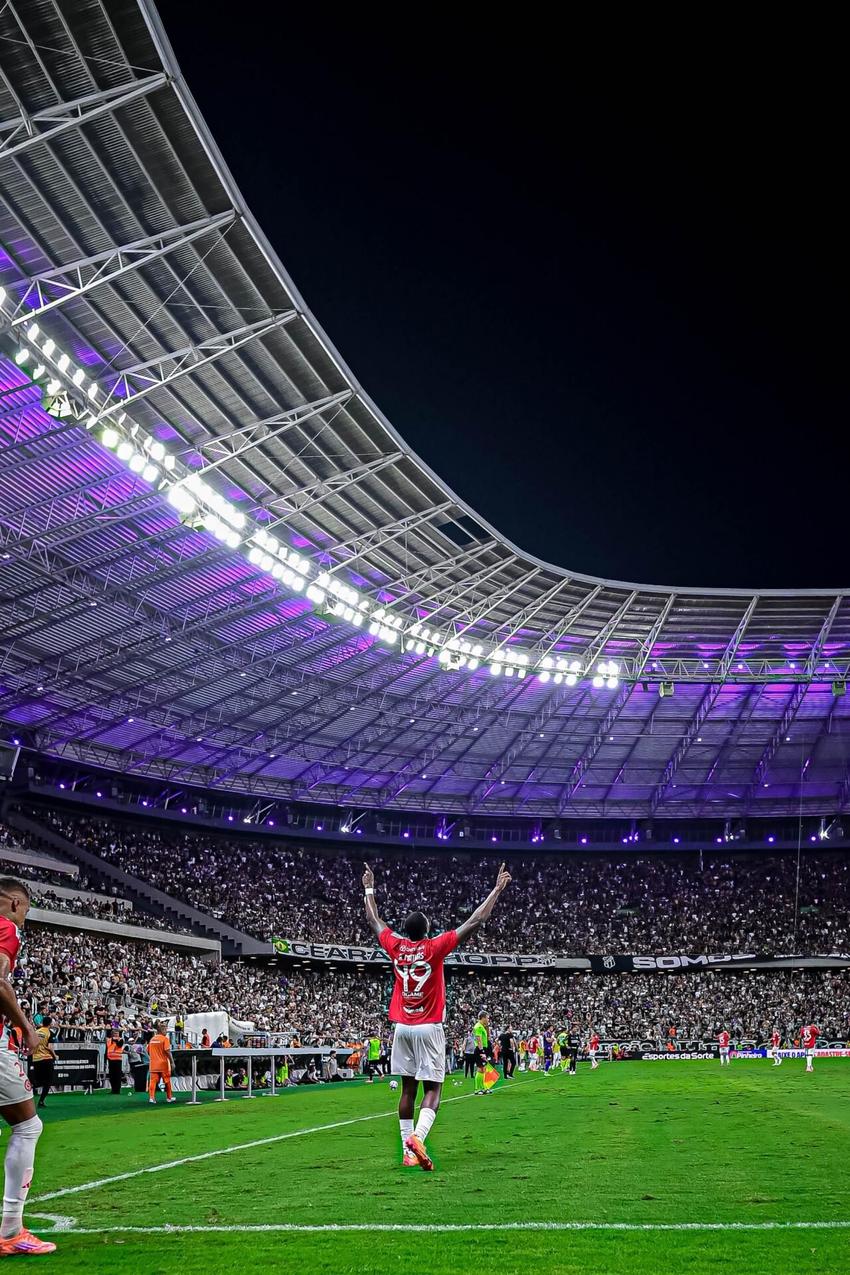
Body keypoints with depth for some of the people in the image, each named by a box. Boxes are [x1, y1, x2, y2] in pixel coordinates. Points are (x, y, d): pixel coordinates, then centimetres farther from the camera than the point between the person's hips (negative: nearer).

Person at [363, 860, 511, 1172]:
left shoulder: (395, 947, 0)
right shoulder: (435, 947, -10)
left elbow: (373, 920, 17)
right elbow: (476, 921, -9)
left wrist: (369, 889, 30)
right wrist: (497, 888, -4)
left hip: (402, 1027, 4)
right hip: (429, 1027, -4)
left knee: (408, 1088, 9)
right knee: (432, 1089, -2)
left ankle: (408, 1150, 8)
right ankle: (417, 1137, -25)